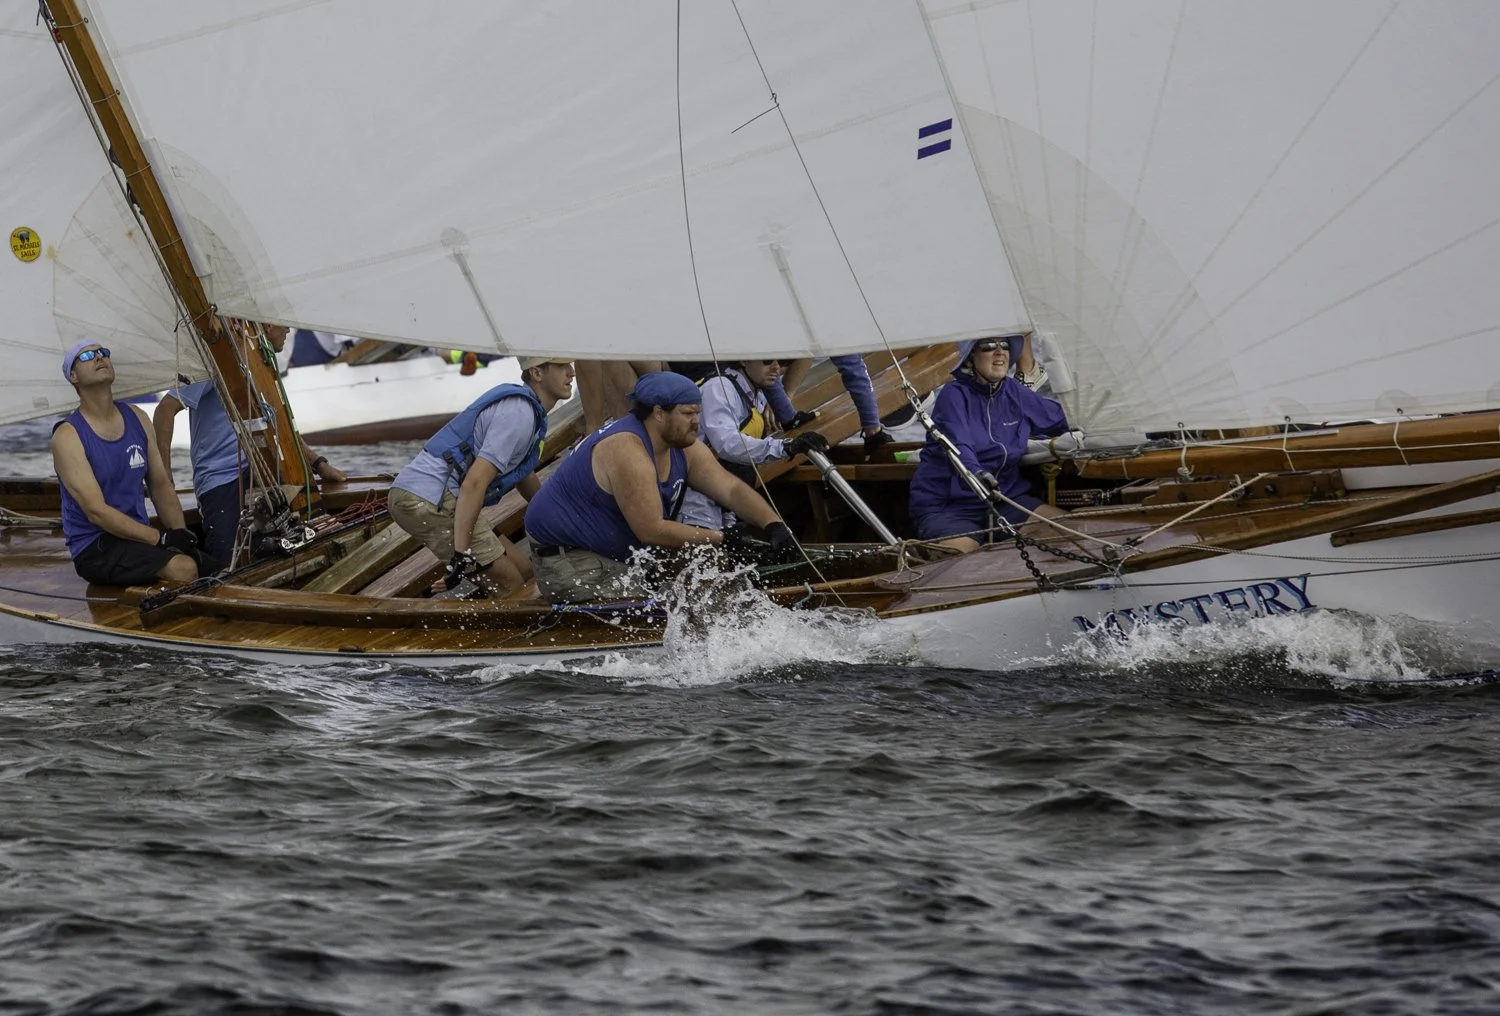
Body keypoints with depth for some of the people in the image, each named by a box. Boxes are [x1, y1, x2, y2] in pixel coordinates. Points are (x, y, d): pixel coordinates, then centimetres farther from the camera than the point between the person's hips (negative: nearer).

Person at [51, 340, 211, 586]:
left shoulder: (137, 418, 12)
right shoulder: (68, 436, -9)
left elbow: (160, 484, 15)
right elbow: (96, 511, -16)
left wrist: (181, 534, -3)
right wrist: (161, 539, -21)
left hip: (138, 536, 6)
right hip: (95, 547, -6)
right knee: (183, 568, -31)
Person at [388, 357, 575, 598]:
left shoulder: (522, 405, 18)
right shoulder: (519, 414, -15)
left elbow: (523, 476, 34)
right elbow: (474, 483, -23)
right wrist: (462, 553, -26)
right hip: (429, 502, -10)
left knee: (524, 572, 9)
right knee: (510, 584, -8)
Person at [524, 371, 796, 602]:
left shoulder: (683, 448, 1)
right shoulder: (627, 450, -28)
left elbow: (732, 489, -1)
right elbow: (652, 530, -28)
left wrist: (774, 526, -19)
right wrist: (719, 538, -22)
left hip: (621, 557, 10)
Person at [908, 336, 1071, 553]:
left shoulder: (1015, 393, 11)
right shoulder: (954, 395, -8)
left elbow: (1061, 419, 28)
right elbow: (958, 446, -27)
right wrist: (975, 473, -46)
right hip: (946, 508, -6)